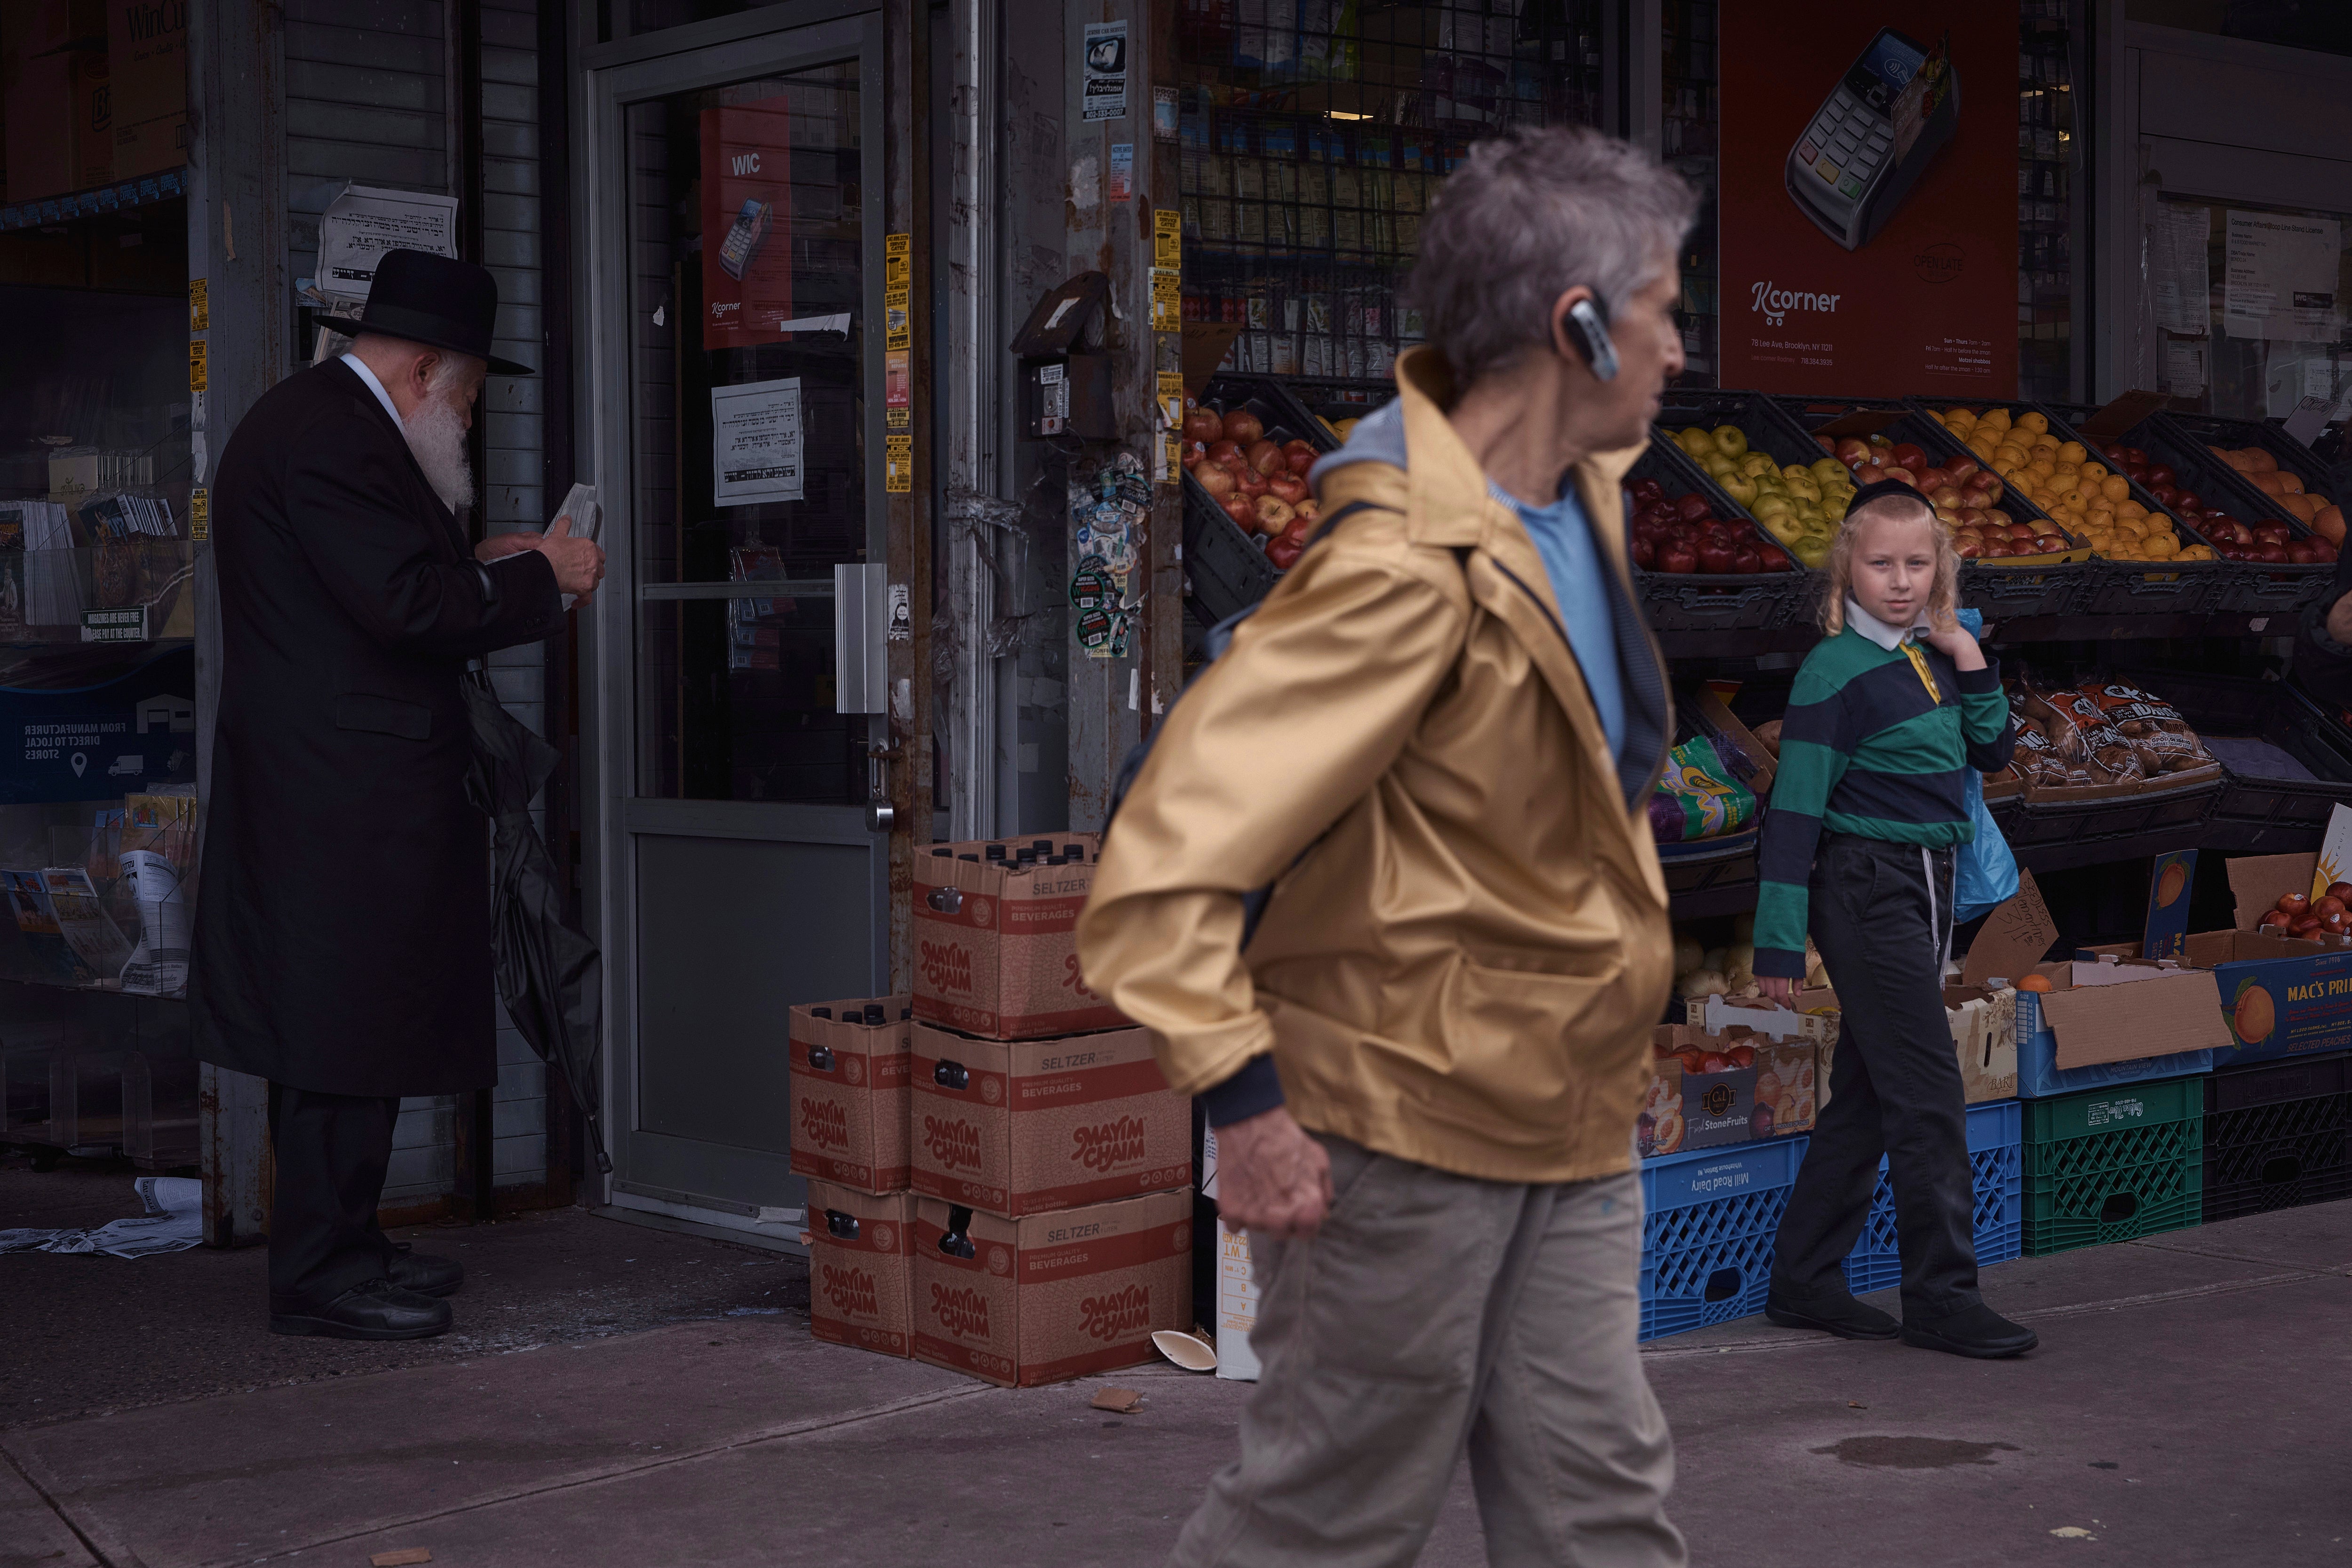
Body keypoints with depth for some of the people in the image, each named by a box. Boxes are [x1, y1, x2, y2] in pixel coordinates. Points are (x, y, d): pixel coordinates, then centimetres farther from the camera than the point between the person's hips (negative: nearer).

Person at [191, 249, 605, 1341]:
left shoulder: (318, 419, 18)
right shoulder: (331, 436, -17)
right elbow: (405, 604, -23)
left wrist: (478, 565, 15)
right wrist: (538, 577, -11)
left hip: (335, 781, 11)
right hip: (343, 790, -11)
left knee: (343, 1023, 15)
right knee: (348, 1019, -6)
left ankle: (340, 1246, 23)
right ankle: (320, 1273, 1)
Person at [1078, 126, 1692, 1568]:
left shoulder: (1583, 492, 5)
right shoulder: (1410, 572, -24)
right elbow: (1173, 847, -28)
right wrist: (1242, 1095, -30)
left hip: (1567, 1125, 8)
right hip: (1403, 1129, -8)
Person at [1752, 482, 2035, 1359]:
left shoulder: (1935, 656, 8)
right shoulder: (1835, 673, -13)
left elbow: (1993, 755, 17)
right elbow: (1795, 808, -13)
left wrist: (1973, 666, 1)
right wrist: (1778, 942, -15)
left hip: (1926, 887, 8)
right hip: (1867, 889, -8)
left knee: (1866, 1094, 11)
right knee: (1928, 1095, -7)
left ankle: (1804, 1284, 19)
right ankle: (1942, 1297, 0)